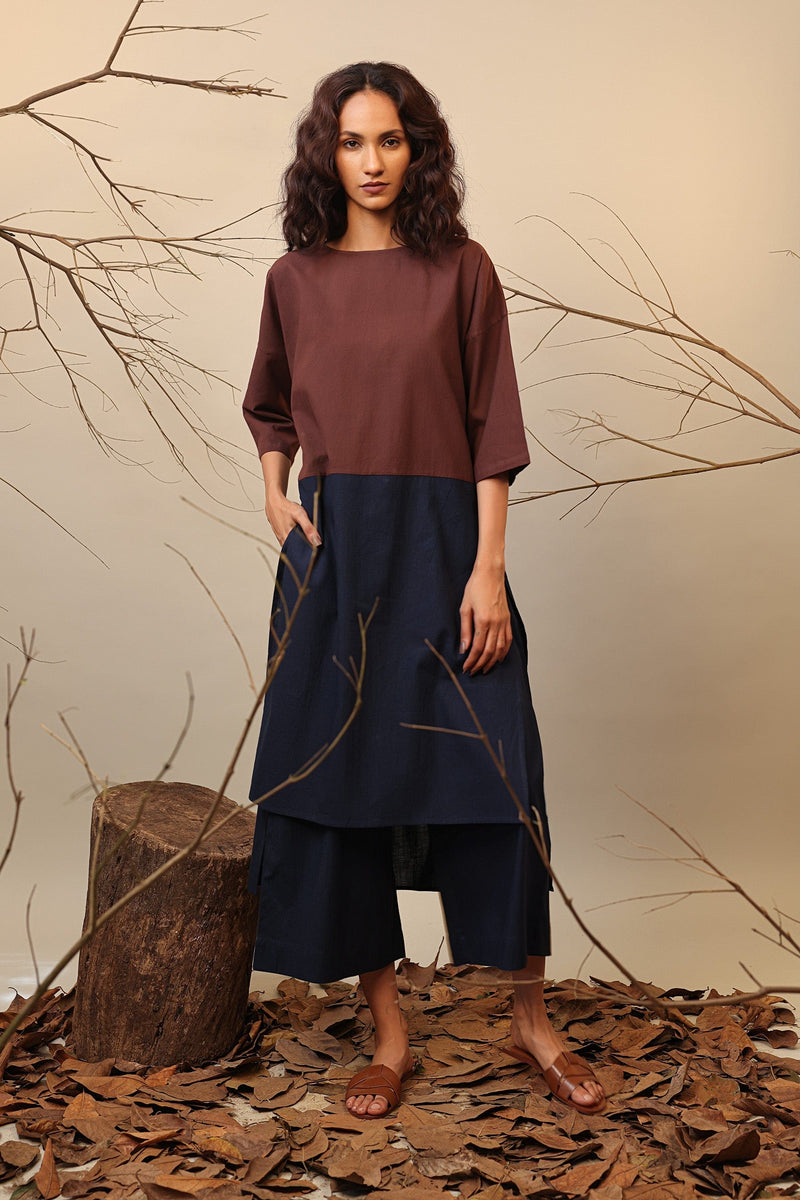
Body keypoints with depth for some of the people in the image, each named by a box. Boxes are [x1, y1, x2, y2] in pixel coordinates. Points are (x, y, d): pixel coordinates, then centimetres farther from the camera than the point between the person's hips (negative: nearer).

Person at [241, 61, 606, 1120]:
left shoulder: (461, 269, 1)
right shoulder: (295, 277, 8)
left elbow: (493, 431, -2)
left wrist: (488, 568, -10)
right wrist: (275, 493, 3)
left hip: (441, 541, -2)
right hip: (332, 549, 3)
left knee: (493, 776, -2)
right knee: (337, 775, 3)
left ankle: (533, 1022, 17)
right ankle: (389, 1032, 18)